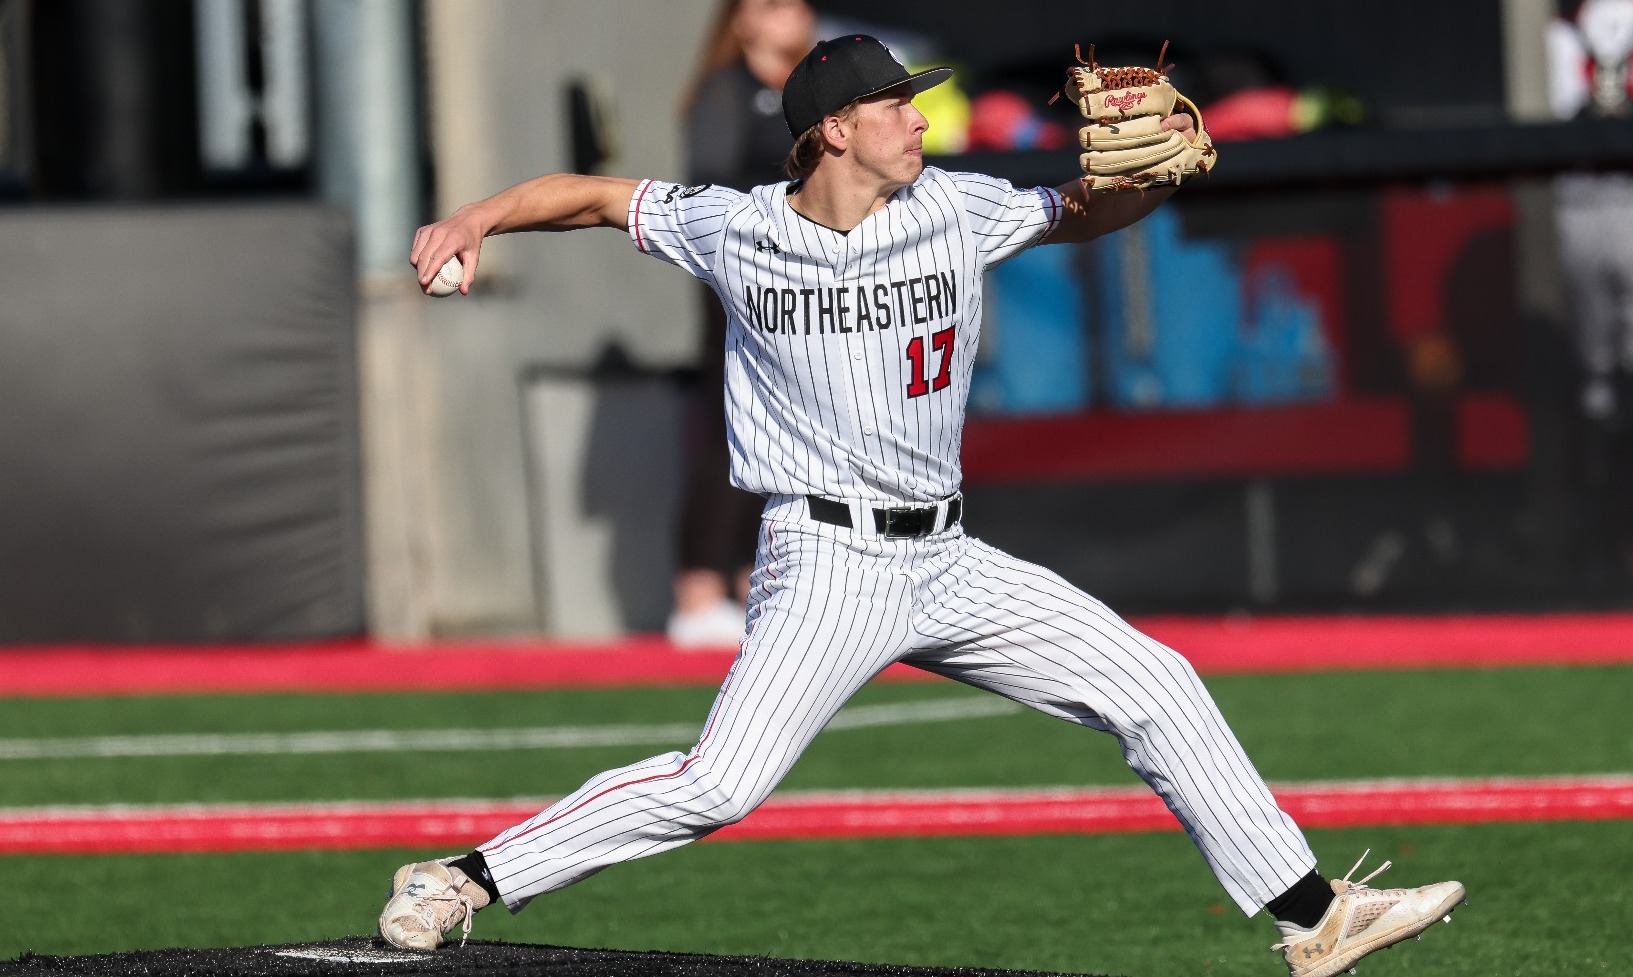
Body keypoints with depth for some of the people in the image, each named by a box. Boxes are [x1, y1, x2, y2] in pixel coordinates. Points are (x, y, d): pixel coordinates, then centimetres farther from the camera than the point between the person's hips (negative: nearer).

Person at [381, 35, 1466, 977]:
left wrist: (1157, 175, -10)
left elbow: (1080, 214, 11)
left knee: (1156, 686, 0)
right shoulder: (734, 230, -3)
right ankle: (464, 881, -8)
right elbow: (594, 195, 7)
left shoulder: (953, 210, 3)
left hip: (949, 562, 5)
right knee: (718, 787, -20)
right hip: (827, 563, -5)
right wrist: (478, 217, -7)